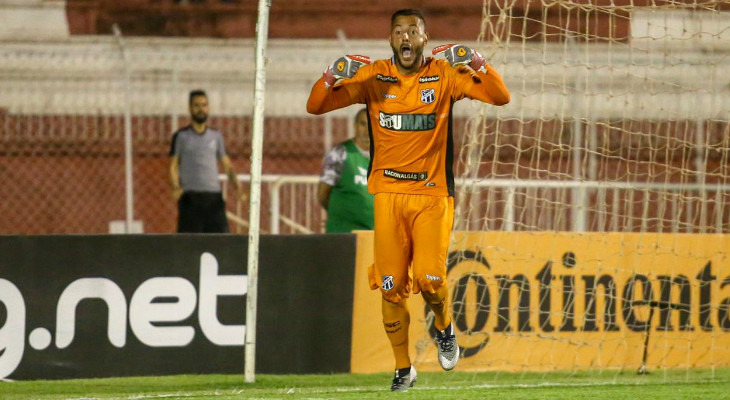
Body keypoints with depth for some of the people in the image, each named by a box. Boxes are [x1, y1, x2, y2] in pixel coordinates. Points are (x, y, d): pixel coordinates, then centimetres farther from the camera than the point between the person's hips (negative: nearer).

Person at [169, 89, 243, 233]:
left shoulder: (216, 136, 17)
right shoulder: (181, 136, 8)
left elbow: (226, 163, 17)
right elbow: (173, 166, 4)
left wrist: (234, 179, -3)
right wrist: (176, 187, -14)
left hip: (214, 195, 3)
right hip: (190, 197, -3)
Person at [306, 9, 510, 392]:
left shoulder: (444, 75, 0)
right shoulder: (373, 76, 2)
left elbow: (500, 96, -8)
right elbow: (315, 106, -1)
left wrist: (476, 62, -23)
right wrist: (332, 75, -20)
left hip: (433, 195, -1)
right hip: (388, 195, 1)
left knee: (430, 278, -15)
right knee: (391, 285, -1)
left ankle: (443, 327, 19)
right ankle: (403, 369, 15)